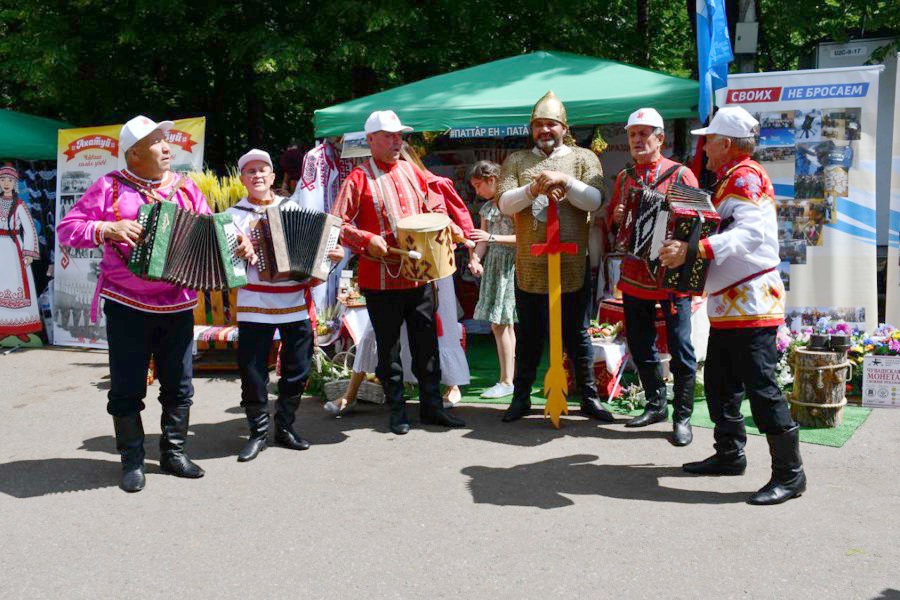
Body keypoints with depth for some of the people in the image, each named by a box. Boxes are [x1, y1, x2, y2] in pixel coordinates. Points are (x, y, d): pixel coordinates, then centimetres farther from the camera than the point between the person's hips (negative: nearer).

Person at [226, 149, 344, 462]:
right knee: (253, 370, -2)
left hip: (296, 303, 2)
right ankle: (258, 432, 13)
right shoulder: (234, 215, 7)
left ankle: (285, 427, 22)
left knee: (298, 366, 6)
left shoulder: (293, 209, 12)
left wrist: (331, 254, -2)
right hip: (254, 305, -2)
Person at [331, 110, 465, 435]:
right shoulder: (359, 178, -7)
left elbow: (433, 206, 22)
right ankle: (397, 409, 19)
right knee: (388, 347, 7)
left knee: (427, 343, 9)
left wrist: (446, 226, 5)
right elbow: (338, 224, -10)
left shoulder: (411, 170, 10)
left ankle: (431, 405, 20)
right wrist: (367, 240, -24)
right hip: (381, 279, -5)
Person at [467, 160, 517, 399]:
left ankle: (507, 382, -2)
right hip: (493, 265, 8)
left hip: (510, 265, -7)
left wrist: (492, 238, -19)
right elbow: (482, 240, 13)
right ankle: (510, 377, 13)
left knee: (501, 323, -8)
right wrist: (475, 259, -6)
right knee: (503, 325, 7)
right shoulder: (487, 207, 15)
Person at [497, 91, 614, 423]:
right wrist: (532, 189, -21)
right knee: (529, 336, 11)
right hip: (529, 267, 1)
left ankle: (589, 397, 21)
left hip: (573, 266, -1)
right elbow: (505, 203, -4)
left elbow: (594, 200, -8)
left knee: (577, 335, 9)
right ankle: (521, 397, 23)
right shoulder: (516, 161, 8)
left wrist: (565, 181, -21)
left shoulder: (584, 158, 5)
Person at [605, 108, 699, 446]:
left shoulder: (680, 174, -2)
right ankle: (656, 404, 28)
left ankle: (682, 416, 8)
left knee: (680, 348, -1)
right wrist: (616, 217, -3)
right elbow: (610, 219, 19)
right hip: (634, 275, 5)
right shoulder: (624, 178, 13)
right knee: (640, 346, 13)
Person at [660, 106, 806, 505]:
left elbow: (751, 232, -28)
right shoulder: (730, 180, 21)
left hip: (751, 303, -11)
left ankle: (790, 474, -1)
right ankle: (729, 454, 29)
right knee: (719, 381, 16)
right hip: (728, 304, 11)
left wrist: (695, 250, -37)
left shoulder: (745, 176, -12)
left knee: (760, 386, -9)